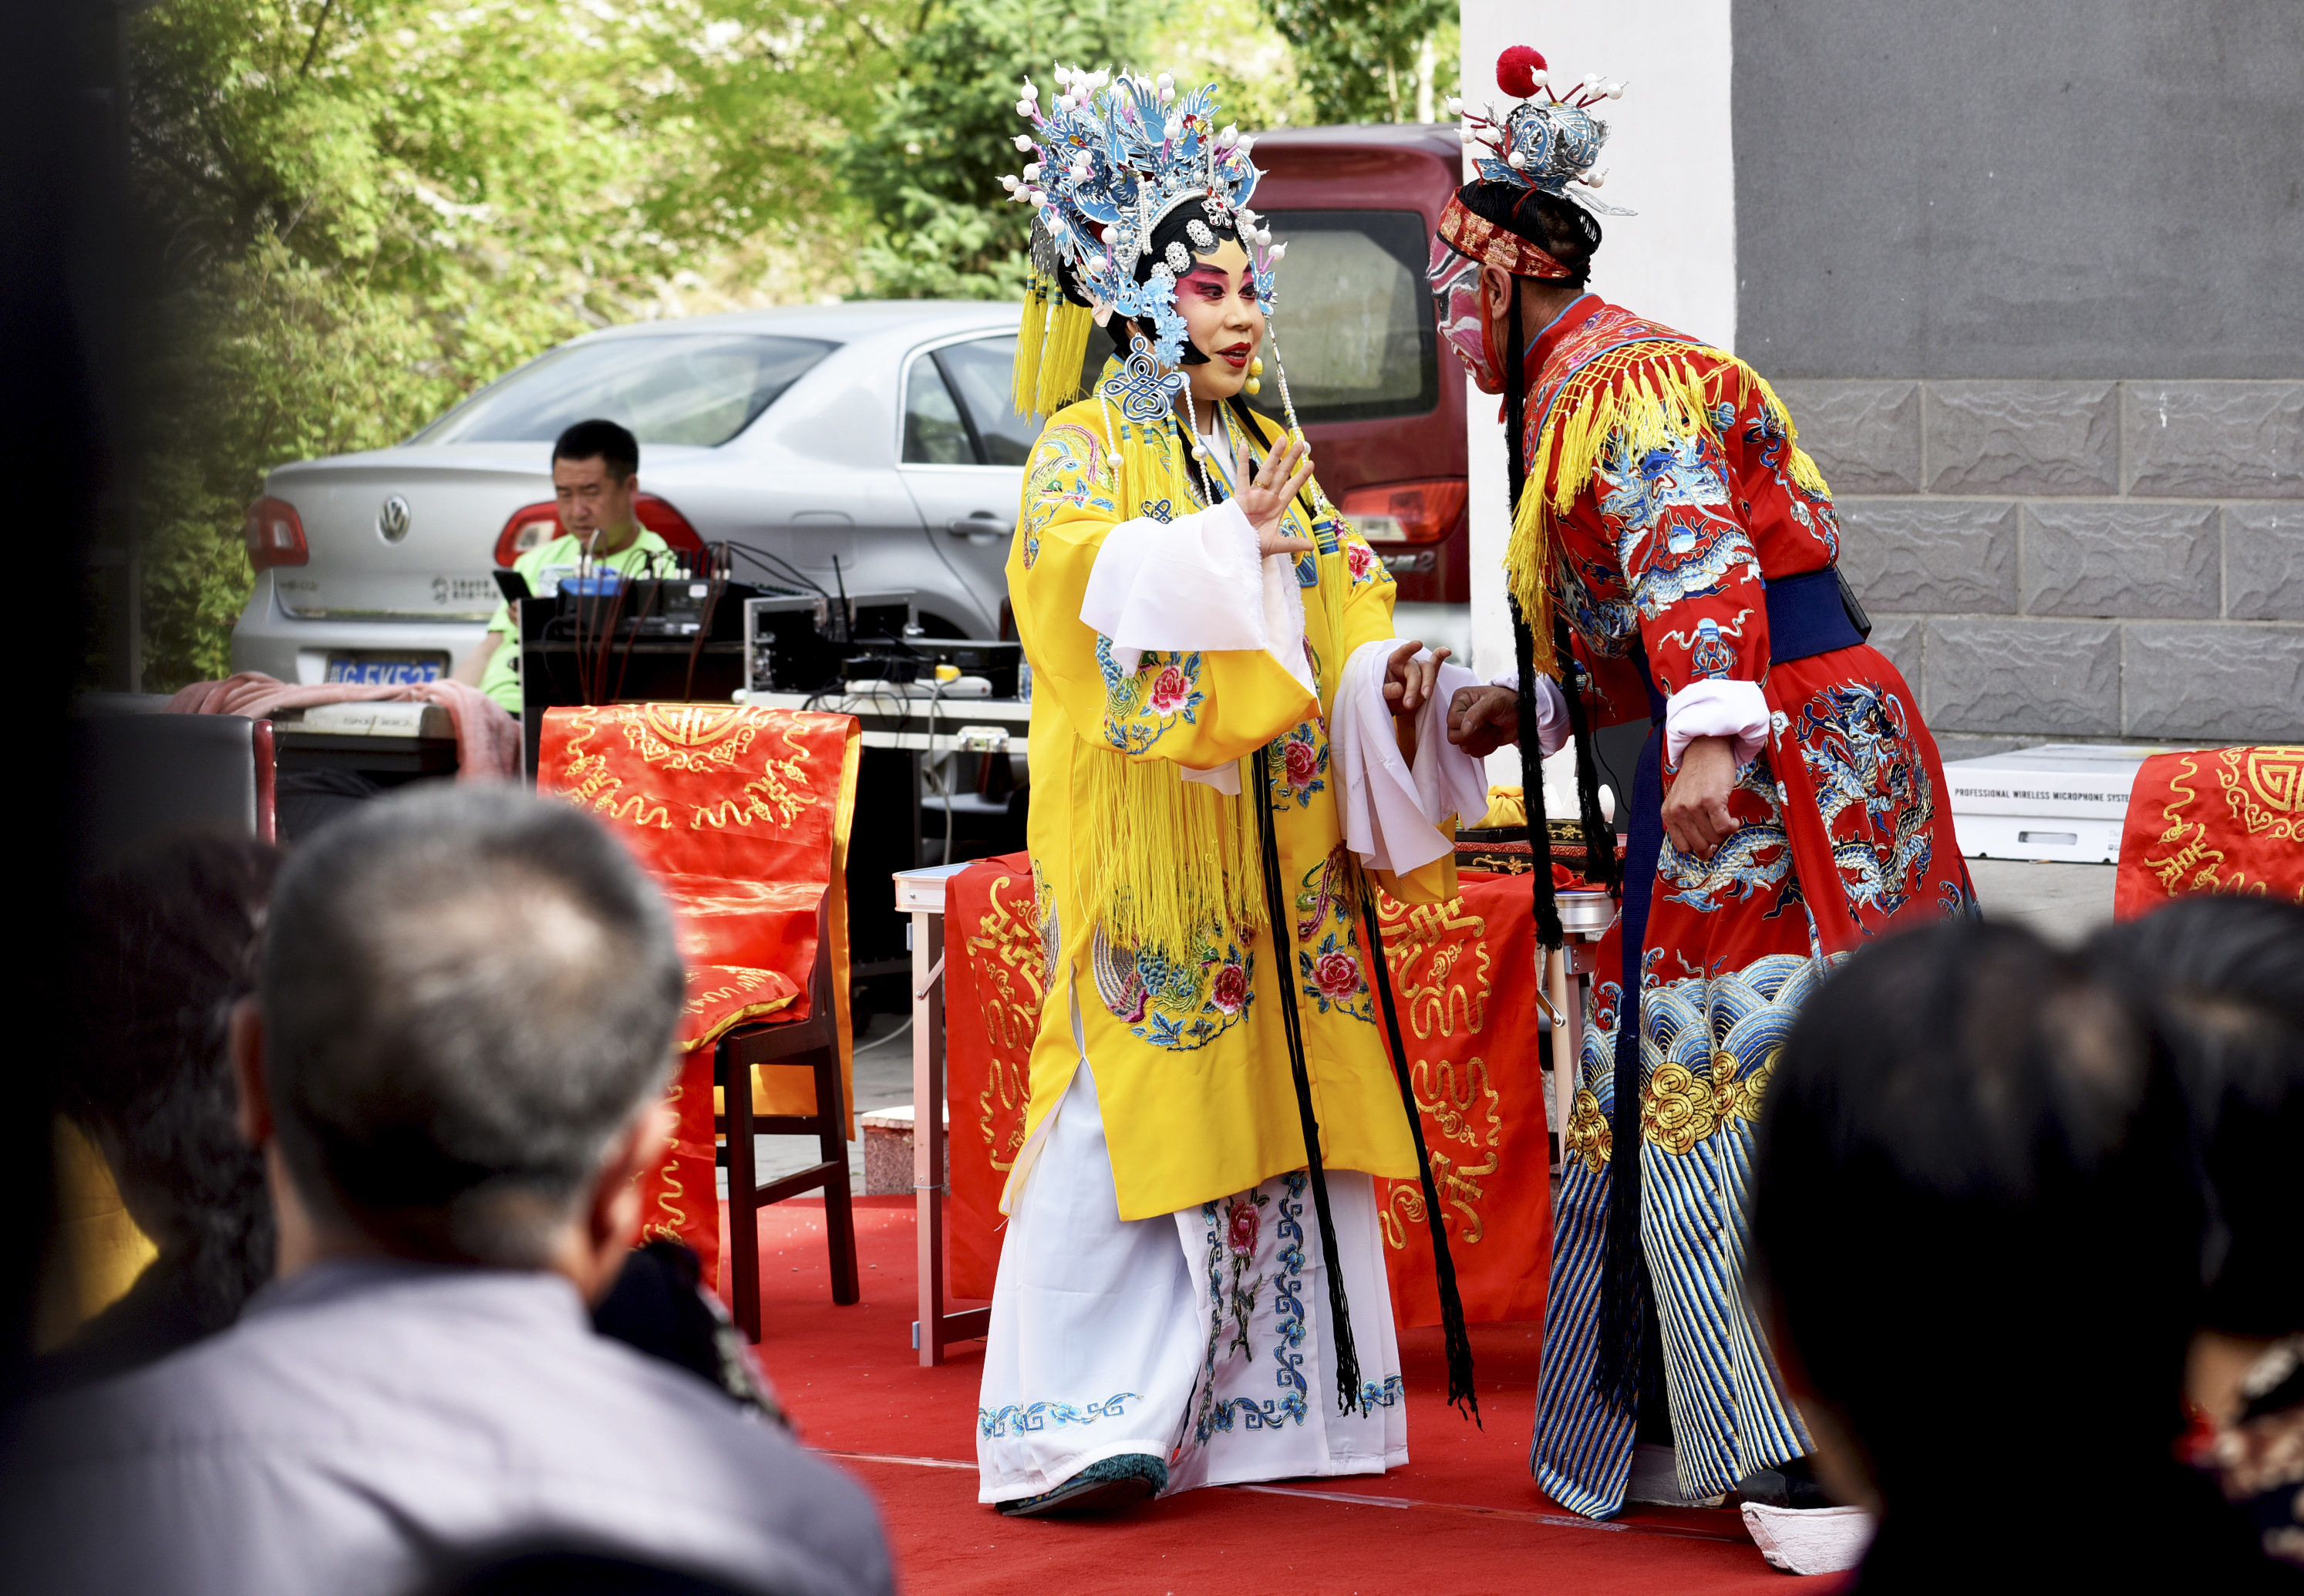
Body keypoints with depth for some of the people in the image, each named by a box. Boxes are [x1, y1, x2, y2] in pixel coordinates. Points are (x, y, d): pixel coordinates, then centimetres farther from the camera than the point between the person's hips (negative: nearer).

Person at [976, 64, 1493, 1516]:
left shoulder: (1275, 458, 20)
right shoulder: (1089, 447, 0)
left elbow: (1336, 630, 16)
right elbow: (1081, 581, -18)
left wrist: (1390, 682, -3)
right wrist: (1229, 542, -21)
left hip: (1280, 845, 7)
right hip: (1149, 847, -7)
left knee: (1283, 1112, 5)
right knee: (1138, 1111, -12)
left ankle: (1264, 1406, 11)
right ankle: (1083, 1426, -12)